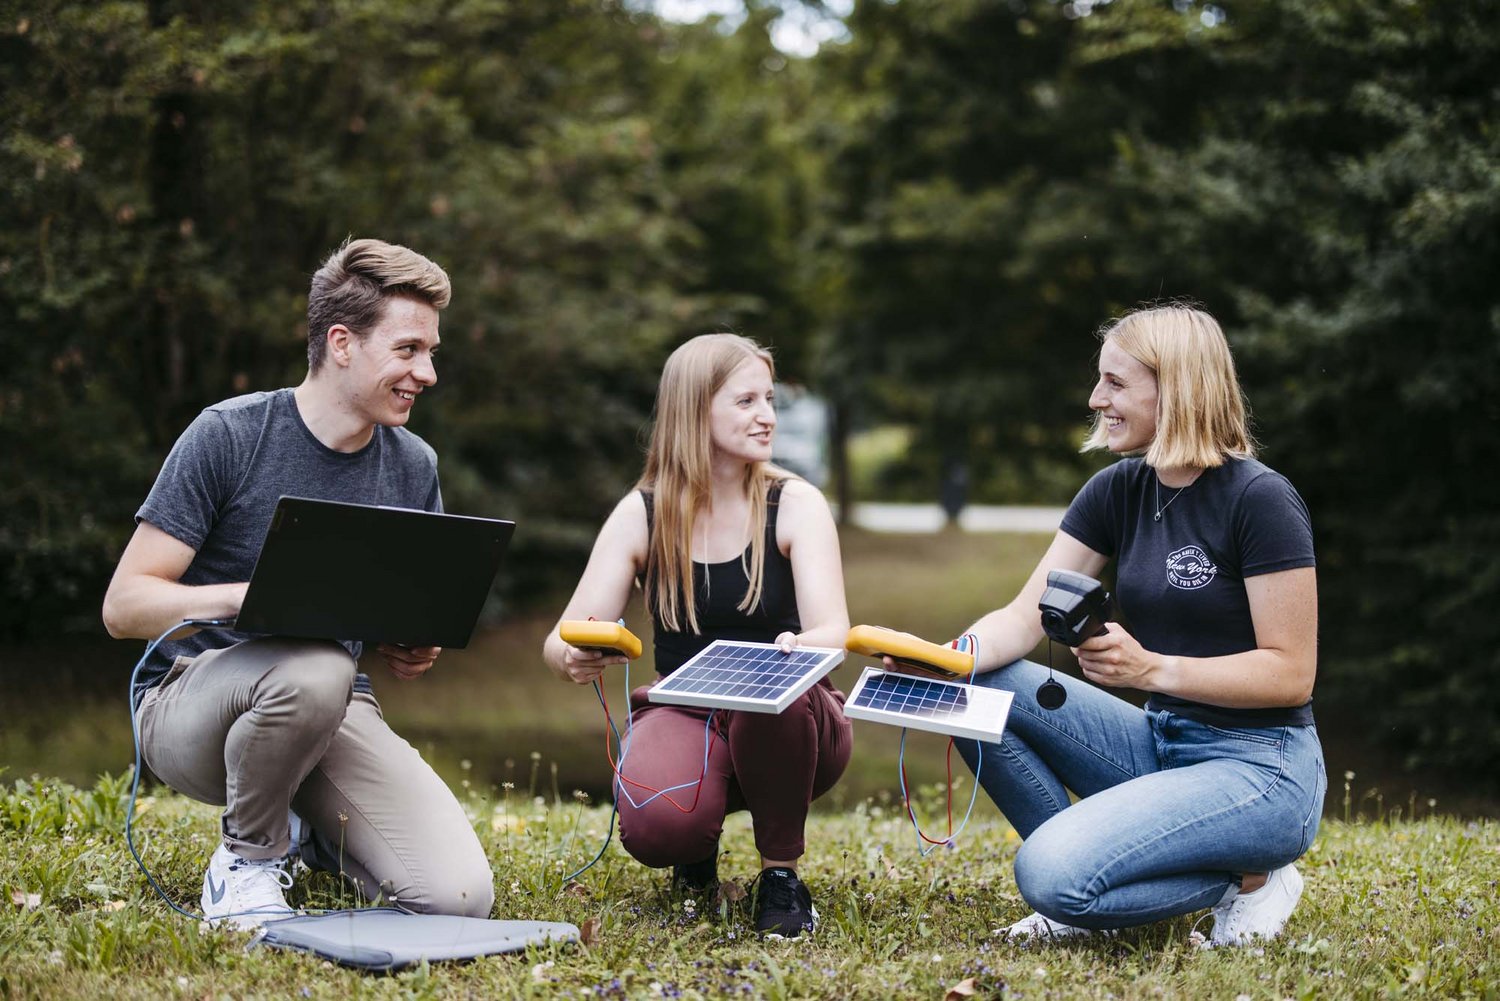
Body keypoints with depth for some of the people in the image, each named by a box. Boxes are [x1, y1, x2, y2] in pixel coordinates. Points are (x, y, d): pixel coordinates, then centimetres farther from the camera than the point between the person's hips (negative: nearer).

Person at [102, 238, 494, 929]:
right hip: (187, 706, -4)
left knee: (459, 896, -18)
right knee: (314, 667, -40)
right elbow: (123, 605, -12)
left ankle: (304, 828, 14)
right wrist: (252, 595, -29)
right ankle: (246, 858, -10)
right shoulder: (229, 436, -10)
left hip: (334, 715, 5)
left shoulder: (413, 468, 5)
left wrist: (413, 653, -9)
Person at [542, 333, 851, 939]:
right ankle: (698, 846, 8)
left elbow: (834, 631, -18)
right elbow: (562, 642, -7)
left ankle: (781, 872, -12)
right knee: (655, 829, -33)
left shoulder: (795, 505, -5)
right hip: (683, 716, 1)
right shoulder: (642, 515, -2)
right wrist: (571, 658, -33)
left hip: (784, 723, 0)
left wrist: (805, 645, -43)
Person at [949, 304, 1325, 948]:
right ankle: (1086, 889, -2)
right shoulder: (1117, 491, 6)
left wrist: (1152, 669, -28)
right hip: (1162, 745, 8)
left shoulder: (1260, 500, -14)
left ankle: (1245, 879, -3)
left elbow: (1291, 673, -16)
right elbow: (1024, 617, 0)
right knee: (977, 688, -9)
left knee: (1050, 875, -26)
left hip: (1260, 769, -8)